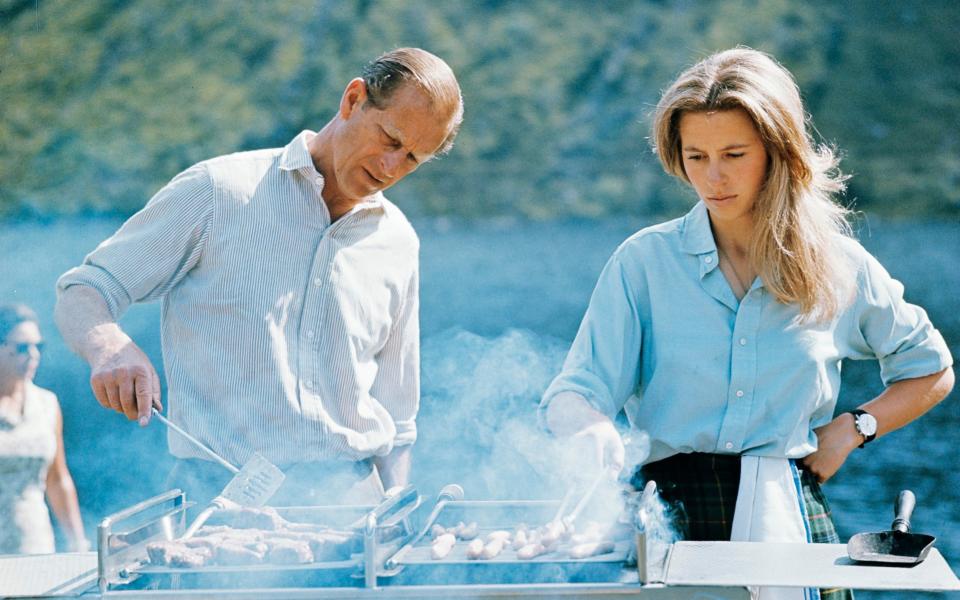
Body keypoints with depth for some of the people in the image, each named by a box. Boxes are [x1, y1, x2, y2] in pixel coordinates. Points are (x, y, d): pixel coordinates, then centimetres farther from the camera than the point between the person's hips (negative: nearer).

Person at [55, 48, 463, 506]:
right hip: (217, 493, -4)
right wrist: (110, 345, -19)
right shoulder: (219, 190, 2)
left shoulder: (398, 244, 15)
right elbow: (83, 293, 3)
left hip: (349, 495, 4)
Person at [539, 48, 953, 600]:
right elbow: (573, 393, -3)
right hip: (671, 514, -1)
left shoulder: (839, 268, 9)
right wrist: (592, 430, -27)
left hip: (787, 519, 1)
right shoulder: (644, 261, 4)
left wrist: (853, 427, 8)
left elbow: (932, 373, 24)